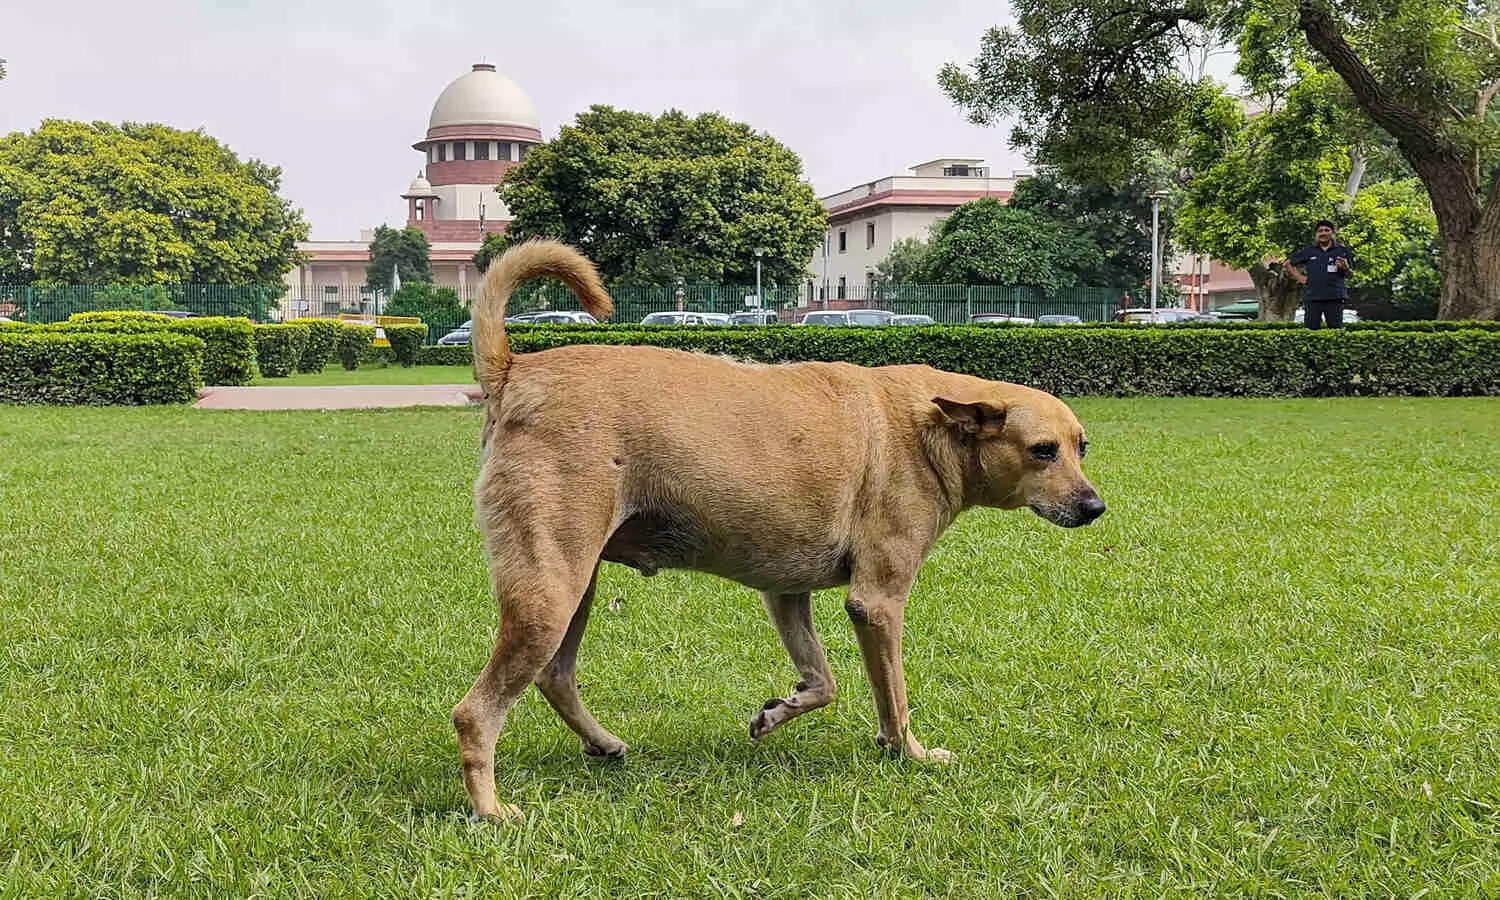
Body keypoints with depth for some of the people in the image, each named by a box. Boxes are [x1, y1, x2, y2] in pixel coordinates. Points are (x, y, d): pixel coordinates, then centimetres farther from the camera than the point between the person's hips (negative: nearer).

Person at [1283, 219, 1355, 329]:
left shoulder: (1342, 251, 8)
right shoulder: (1308, 251, 11)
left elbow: (1350, 275, 11)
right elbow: (1288, 263, 19)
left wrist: (1345, 268, -12)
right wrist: (1300, 277, 8)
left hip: (1335, 298, -1)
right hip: (1312, 298, 1)